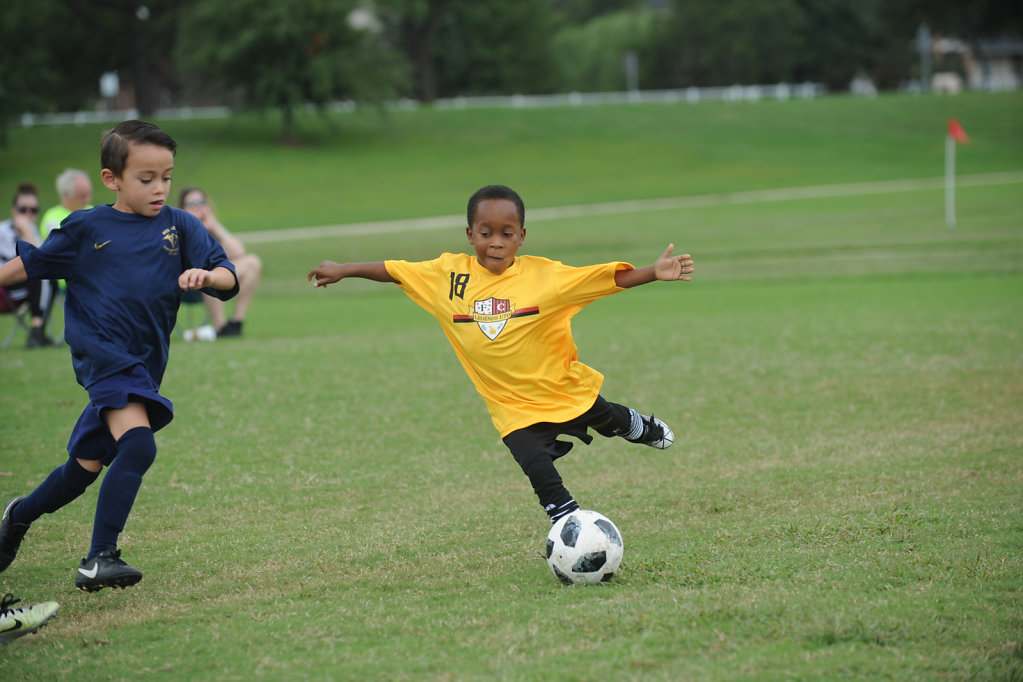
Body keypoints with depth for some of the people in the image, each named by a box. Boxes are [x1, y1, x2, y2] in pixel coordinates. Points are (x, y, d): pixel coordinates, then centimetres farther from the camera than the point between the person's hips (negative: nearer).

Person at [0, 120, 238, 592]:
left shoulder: (180, 227, 7)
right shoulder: (86, 229, 1)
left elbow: (229, 280, 0)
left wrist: (207, 276, -22)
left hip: (144, 365, 5)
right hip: (103, 354, -5)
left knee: (87, 465, 15)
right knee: (138, 445, -27)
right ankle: (99, 559, -27)